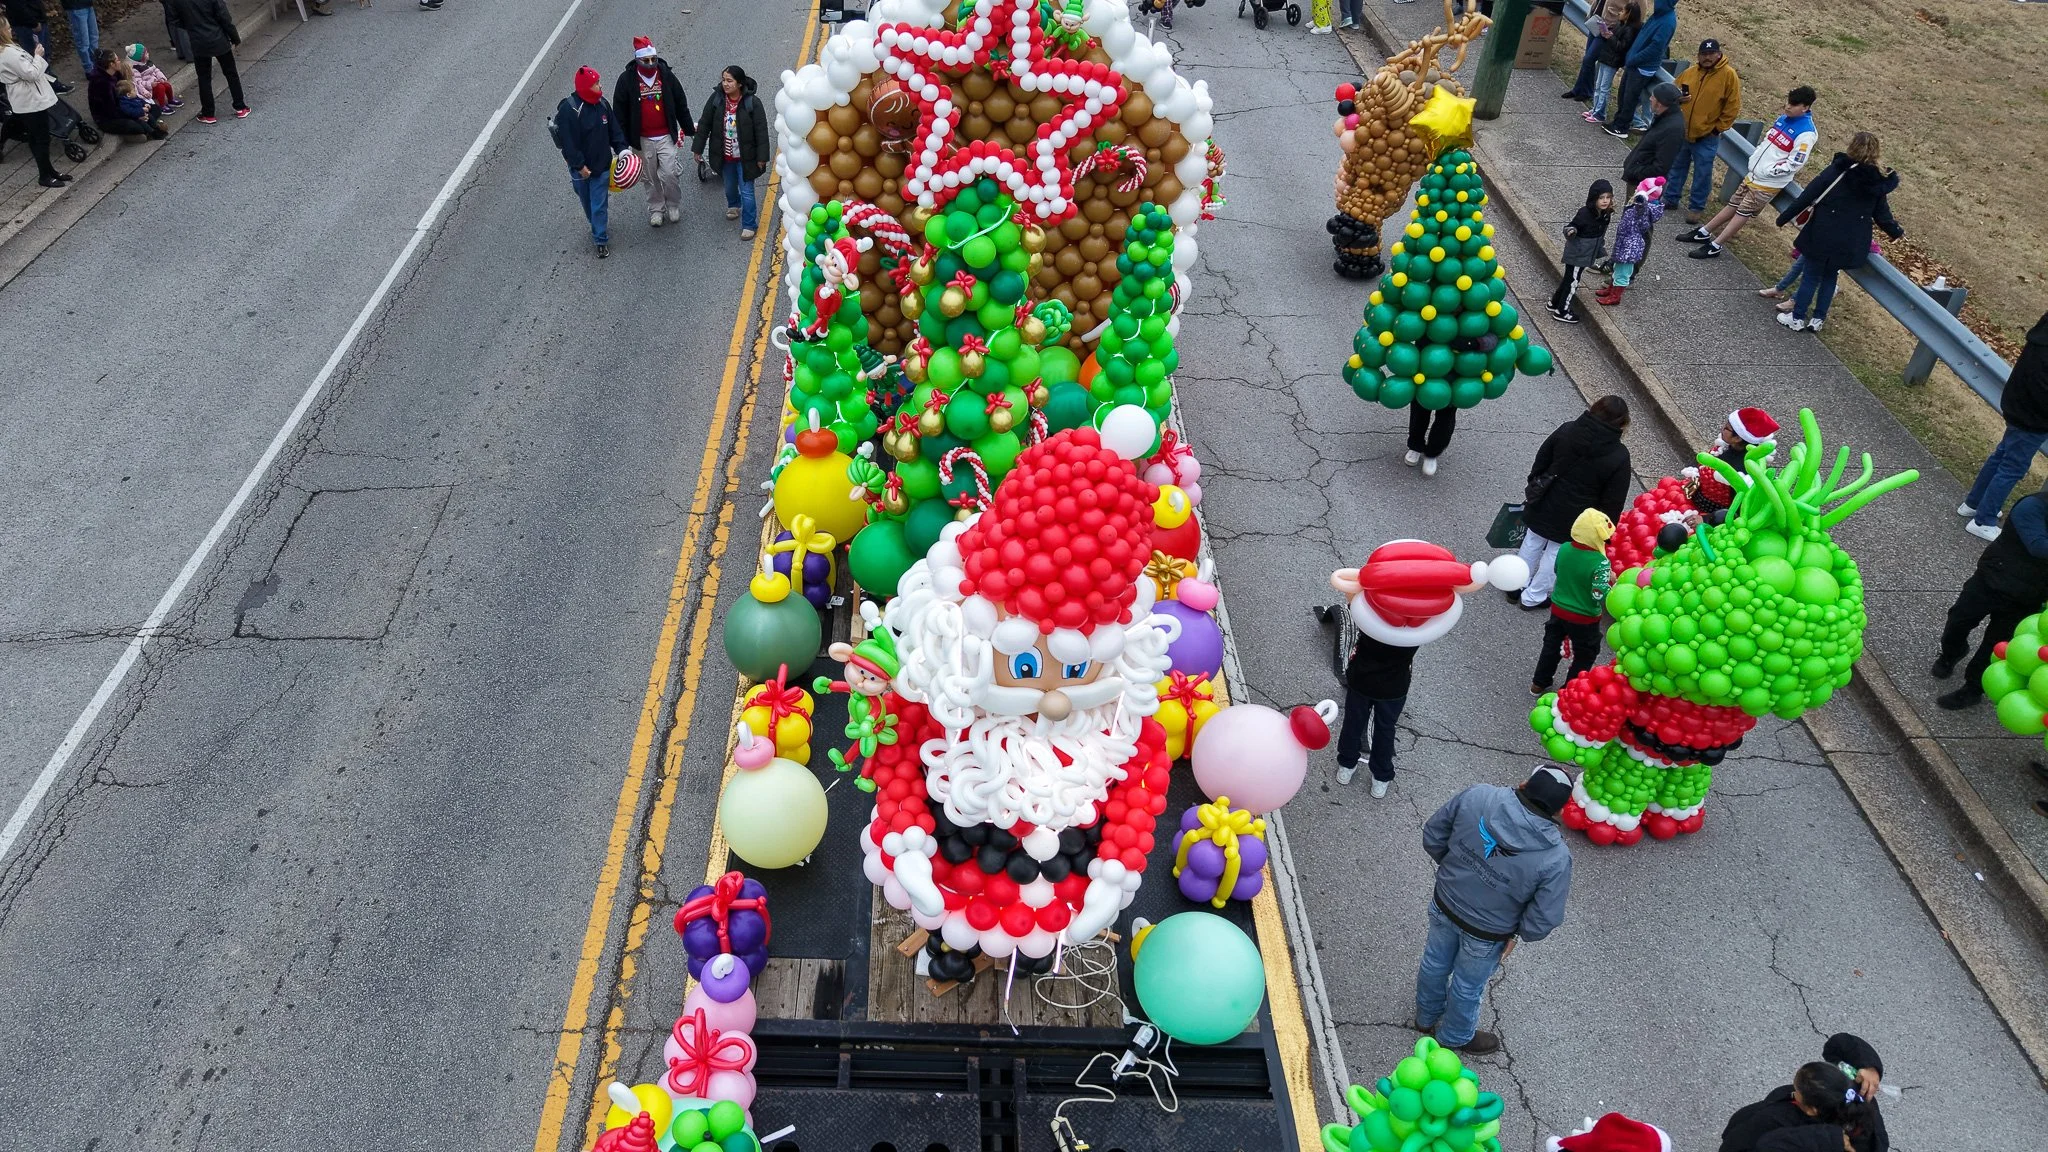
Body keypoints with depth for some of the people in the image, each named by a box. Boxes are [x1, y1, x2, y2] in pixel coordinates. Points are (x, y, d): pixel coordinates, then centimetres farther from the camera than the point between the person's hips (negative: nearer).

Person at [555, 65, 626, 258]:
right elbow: (568, 141, -18)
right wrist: (579, 165, -18)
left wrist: (621, 149, -3)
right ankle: (596, 227, 40)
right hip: (581, 168, -3)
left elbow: (614, 130, 9)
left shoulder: (602, 104, -2)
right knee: (587, 202, 16)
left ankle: (601, 240, 11)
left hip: (602, 165, 3)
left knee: (600, 205, 2)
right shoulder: (569, 109, -20)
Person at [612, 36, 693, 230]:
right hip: (642, 140, 0)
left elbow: (681, 105, 7)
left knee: (671, 174, -6)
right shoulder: (627, 80, -7)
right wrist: (623, 142, -3)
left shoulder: (667, 75, -3)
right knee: (650, 178, 11)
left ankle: (674, 206, 20)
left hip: (667, 136, 0)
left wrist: (689, 129, 11)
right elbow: (620, 112, -2)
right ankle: (655, 209, 30)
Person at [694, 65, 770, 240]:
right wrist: (698, 148, 1)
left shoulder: (752, 102, -19)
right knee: (729, 186, 24)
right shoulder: (716, 99, -10)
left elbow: (761, 131, -14)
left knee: (747, 192, 1)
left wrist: (762, 157, -14)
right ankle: (733, 205, 55)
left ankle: (749, 225, 15)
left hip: (745, 157, -4)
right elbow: (704, 124, -1)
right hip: (724, 156, 4)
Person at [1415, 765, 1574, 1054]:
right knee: (1467, 987, 27)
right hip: (1485, 935, -3)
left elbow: (1432, 836, -11)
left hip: (1444, 906, 3)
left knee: (1435, 962, 32)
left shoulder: (1476, 796, -27)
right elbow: (1543, 922, -23)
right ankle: (1455, 1037, 56)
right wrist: (1518, 932, 0)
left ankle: (1426, 1017, 60)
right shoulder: (1556, 858, -33)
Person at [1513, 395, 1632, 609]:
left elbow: (1540, 462, 0)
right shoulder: (1619, 456, -20)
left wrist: (1534, 490, 14)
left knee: (1532, 544, 23)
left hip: (1544, 505, 3)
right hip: (1573, 520, -3)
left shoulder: (1566, 430, -12)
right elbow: (1613, 501, -13)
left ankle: (1516, 587, 38)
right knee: (1556, 554, 17)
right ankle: (1532, 597, 30)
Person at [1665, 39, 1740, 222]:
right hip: (1681, 132, 4)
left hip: (1706, 136, -4)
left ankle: (1696, 207, 15)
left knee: (1702, 174, 4)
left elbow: (1732, 107, -9)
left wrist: (1718, 128, -10)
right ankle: (1670, 198, 31)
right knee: (1676, 167, 17)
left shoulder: (1728, 75, -10)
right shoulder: (1689, 73, 2)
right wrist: (1677, 99, -10)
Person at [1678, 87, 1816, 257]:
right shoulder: (1783, 118, 6)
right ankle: (1703, 233, 21)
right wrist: (1755, 158, 6)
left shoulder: (1806, 133, -18)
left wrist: (1767, 171, -16)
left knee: (1743, 212, -3)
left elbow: (1794, 164, -19)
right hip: (1753, 174, 7)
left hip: (1769, 183, -7)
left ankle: (1715, 246, 0)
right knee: (1733, 204, 13)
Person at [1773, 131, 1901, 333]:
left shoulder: (1837, 170, -10)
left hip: (1823, 236, -3)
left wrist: (1784, 217, -2)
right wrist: (1896, 232, 26)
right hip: (1851, 243, 4)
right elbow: (1882, 214, 8)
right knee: (1830, 276, 21)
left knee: (1812, 276, 9)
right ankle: (1818, 319, 23)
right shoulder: (1878, 182, 0)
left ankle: (1797, 318, 15)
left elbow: (1808, 195, -10)